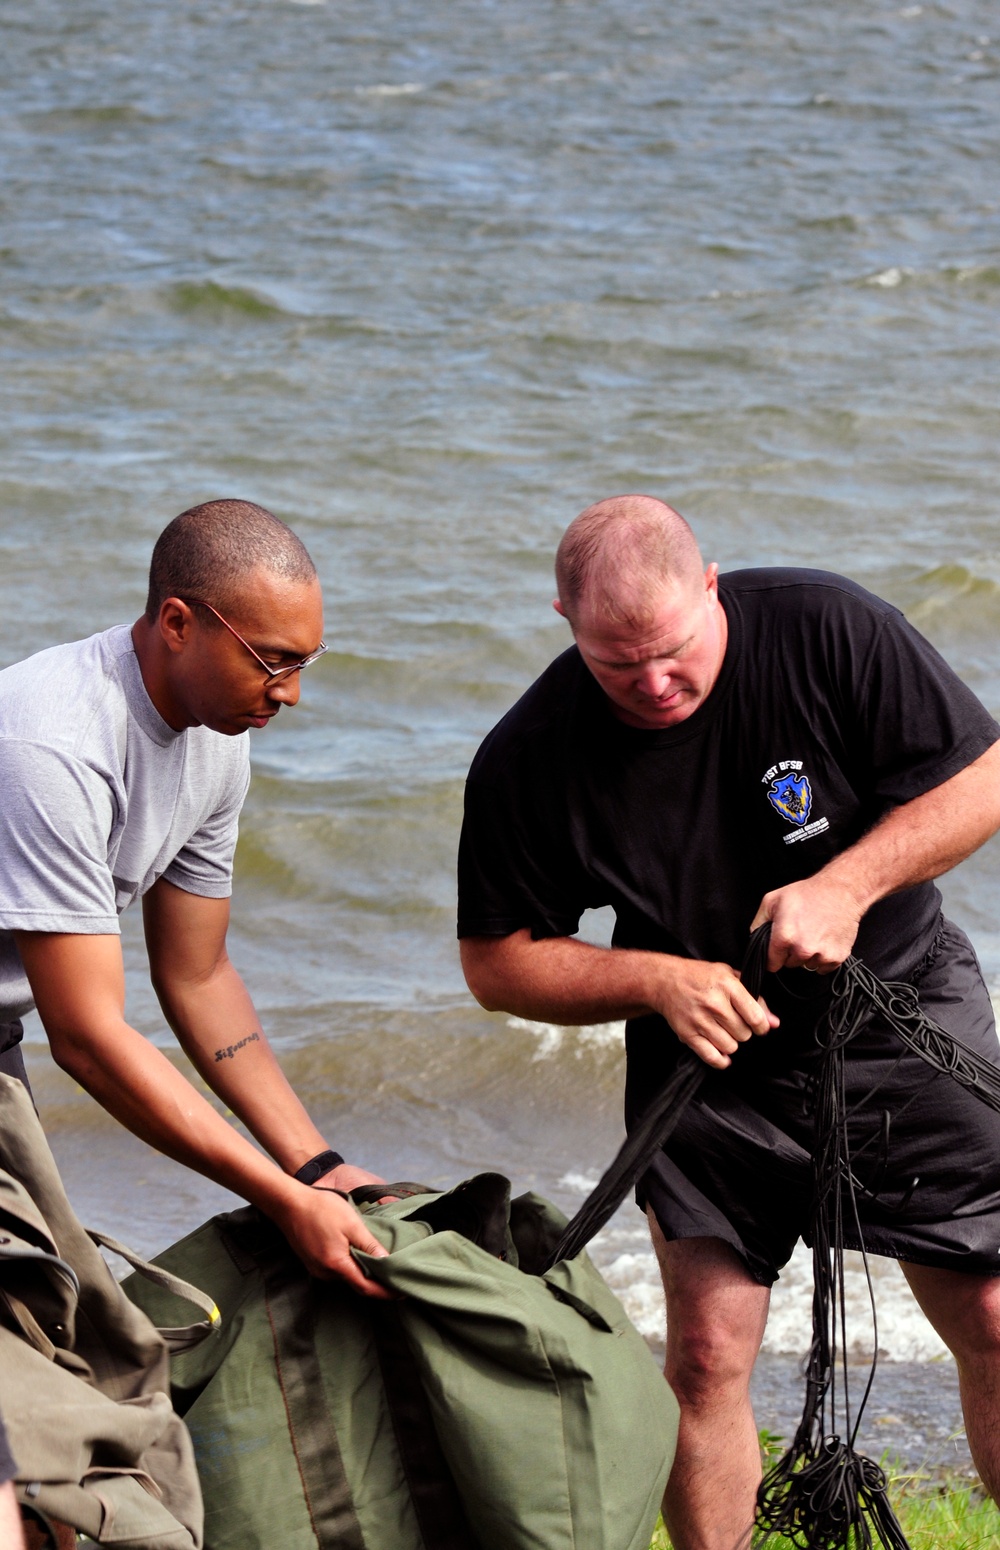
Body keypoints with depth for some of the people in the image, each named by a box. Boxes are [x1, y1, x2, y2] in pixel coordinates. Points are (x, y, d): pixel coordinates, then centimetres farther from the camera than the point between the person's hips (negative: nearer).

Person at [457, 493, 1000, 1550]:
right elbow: (497, 960, -6)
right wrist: (657, 980, -21)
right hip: (711, 1062, 0)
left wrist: (846, 885, -23)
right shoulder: (529, 759, -15)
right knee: (706, 1355, -6)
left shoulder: (826, 631, -17)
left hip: (903, 1016, 0)